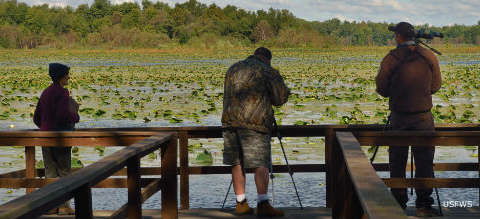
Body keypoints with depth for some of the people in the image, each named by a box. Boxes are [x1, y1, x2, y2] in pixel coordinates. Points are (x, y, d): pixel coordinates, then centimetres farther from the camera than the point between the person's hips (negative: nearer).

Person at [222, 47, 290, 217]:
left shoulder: (233, 69, 20)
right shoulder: (268, 72, 2)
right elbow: (280, 98, 0)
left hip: (230, 120, 6)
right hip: (255, 121, -5)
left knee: (237, 163, 10)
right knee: (261, 163, -7)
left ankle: (241, 203, 13)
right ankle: (262, 204, -17)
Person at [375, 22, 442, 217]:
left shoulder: (391, 59, -7)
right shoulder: (430, 57, 0)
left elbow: (381, 89, -1)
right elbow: (435, 86, 9)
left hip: (399, 116, -1)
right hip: (424, 116, 1)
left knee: (397, 162, 9)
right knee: (424, 161, 6)